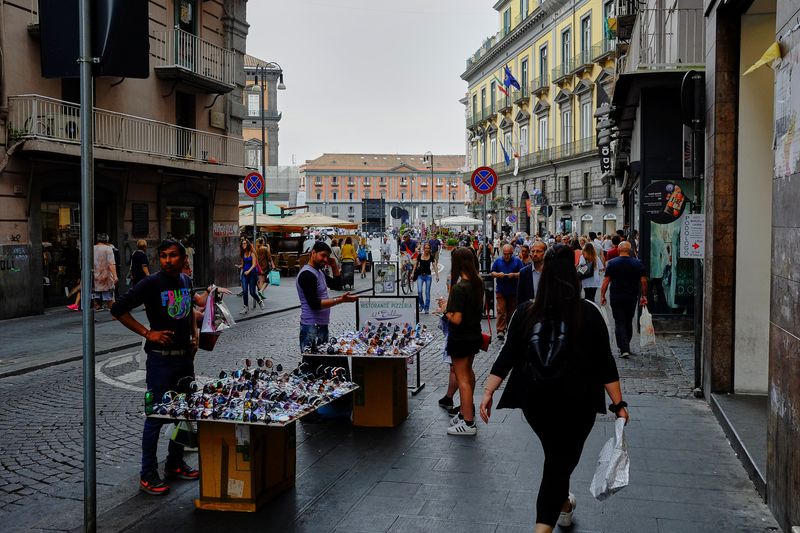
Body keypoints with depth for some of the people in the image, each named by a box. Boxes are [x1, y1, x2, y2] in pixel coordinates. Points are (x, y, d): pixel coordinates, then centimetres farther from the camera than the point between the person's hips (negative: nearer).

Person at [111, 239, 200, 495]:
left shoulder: (186, 282, 7)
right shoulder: (151, 284, -13)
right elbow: (118, 309, -14)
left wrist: (194, 333, 10)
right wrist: (147, 333, -17)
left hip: (185, 356, 7)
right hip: (161, 358, -7)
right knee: (156, 415, -3)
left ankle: (175, 463, 31)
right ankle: (148, 475, 7)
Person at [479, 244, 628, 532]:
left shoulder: (526, 312, -5)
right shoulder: (587, 313, -10)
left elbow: (508, 355, -5)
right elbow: (605, 363, -8)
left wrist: (488, 393, 0)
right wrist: (618, 404, -3)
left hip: (536, 401, 3)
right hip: (576, 403, -3)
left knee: (555, 456, 26)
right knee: (561, 461, 2)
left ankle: (564, 504, 48)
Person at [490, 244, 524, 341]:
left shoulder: (517, 261, 4)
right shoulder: (498, 261, 7)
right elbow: (492, 273, 8)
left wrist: (514, 275, -17)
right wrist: (498, 274, -13)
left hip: (513, 291, 1)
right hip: (501, 291, 0)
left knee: (512, 311, 8)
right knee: (501, 311, -9)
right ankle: (500, 330, -11)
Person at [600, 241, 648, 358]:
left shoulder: (612, 263, -5)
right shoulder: (638, 263, 0)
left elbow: (606, 281, -8)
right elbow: (643, 281, -2)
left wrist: (602, 296, -2)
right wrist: (644, 296, 7)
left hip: (616, 298, -2)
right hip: (631, 298, 2)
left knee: (619, 323, 0)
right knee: (628, 323, 17)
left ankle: (624, 349, -12)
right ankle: (626, 347, 28)